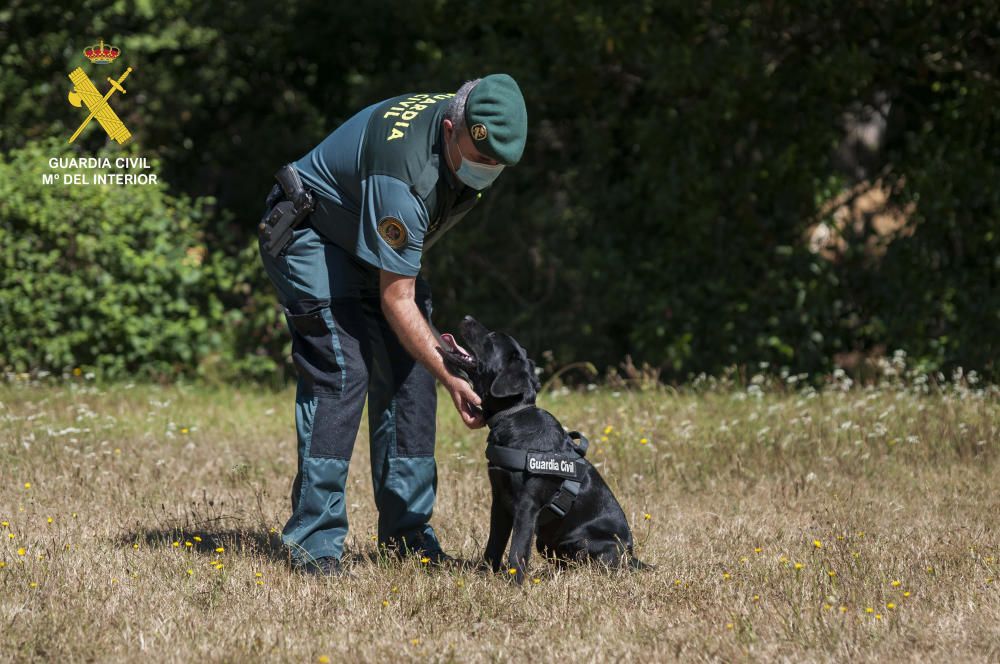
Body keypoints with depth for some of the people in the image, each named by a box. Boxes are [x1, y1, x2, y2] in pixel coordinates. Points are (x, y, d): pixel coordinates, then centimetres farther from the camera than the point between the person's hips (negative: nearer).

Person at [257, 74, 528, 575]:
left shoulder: (470, 136, -13)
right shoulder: (405, 175, -38)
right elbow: (395, 300, -32)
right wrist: (451, 379, -32)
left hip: (375, 242, 8)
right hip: (311, 236, -8)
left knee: (409, 373, -3)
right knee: (342, 369, -21)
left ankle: (406, 529, 3)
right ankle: (314, 540, -18)